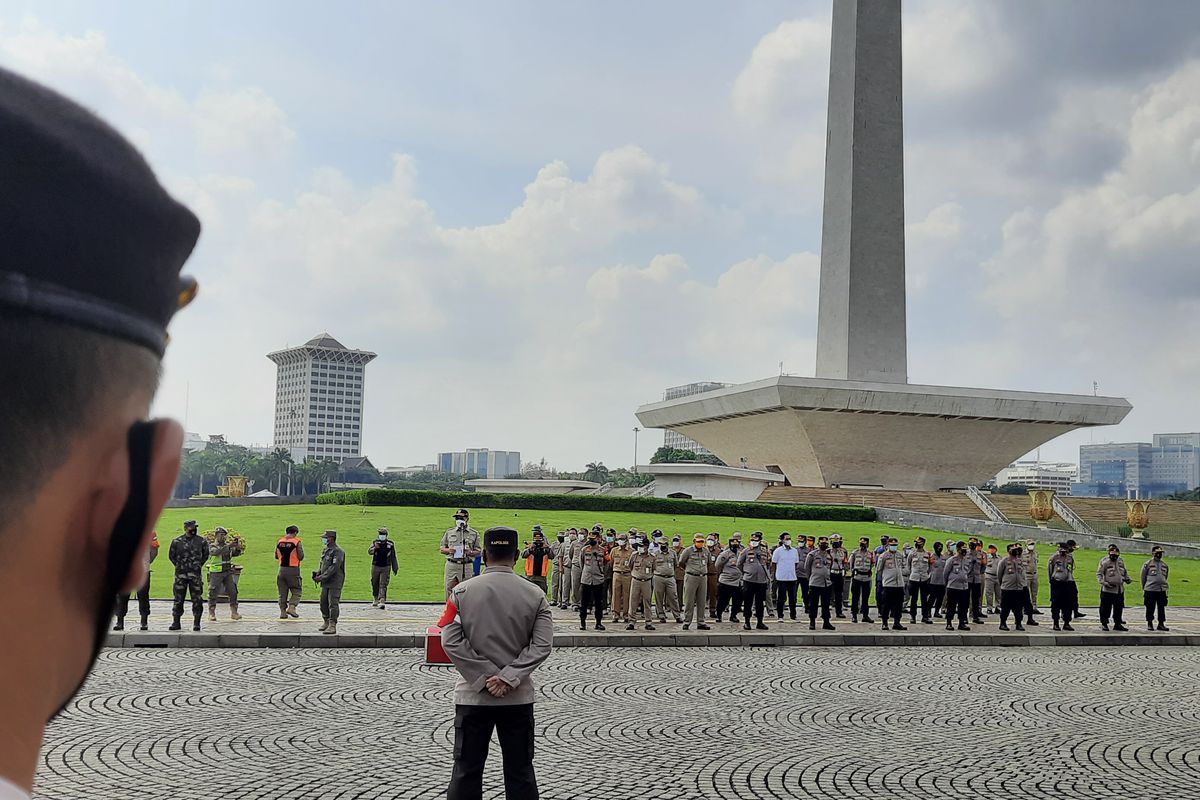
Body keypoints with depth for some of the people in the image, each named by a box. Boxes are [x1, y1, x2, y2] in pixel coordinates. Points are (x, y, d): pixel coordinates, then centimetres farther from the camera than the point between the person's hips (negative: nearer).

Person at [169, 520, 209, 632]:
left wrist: (199, 565, 9)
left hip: (195, 574, 0)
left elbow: (206, 555, 15)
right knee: (178, 599, 3)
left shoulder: (201, 541, 3)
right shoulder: (176, 541, 2)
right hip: (180, 574, 0)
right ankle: (176, 623, 11)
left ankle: (196, 623, 4)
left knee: (197, 599, -2)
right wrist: (179, 565, 9)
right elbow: (171, 555, 13)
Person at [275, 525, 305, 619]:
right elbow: (301, 557, -7)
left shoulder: (279, 542, 5)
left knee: (282, 592, 12)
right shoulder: (297, 542, -9)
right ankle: (292, 607, -13)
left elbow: (276, 556, 12)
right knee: (297, 591, 5)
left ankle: (283, 611, 10)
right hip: (293, 570, -4)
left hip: (282, 569, 4)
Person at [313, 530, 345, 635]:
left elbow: (334, 567, -20)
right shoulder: (326, 550, 15)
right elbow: (322, 564, 22)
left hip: (334, 583, -9)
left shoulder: (338, 551, -14)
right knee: (323, 603, 13)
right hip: (326, 583, 9)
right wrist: (317, 573, 3)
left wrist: (322, 577, -19)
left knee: (333, 604, -8)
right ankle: (326, 622, 27)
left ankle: (332, 625, -5)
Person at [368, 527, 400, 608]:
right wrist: (374, 548, -37)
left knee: (383, 585, -10)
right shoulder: (375, 542, -2)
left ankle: (382, 601, -17)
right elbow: (369, 552, -15)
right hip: (375, 566, 1)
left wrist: (395, 568, 12)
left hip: (386, 568, -1)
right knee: (375, 584, 10)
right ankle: (376, 599, 30)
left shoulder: (390, 544, 0)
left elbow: (393, 557, 9)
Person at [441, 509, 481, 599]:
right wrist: (448, 550, -8)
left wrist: (471, 552, -14)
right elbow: (441, 549, 14)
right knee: (450, 591, 2)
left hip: (467, 567, -1)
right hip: (451, 565, 1)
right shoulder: (449, 532, 12)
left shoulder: (474, 533, 7)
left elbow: (479, 551, 8)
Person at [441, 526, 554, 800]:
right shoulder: (535, 594, -3)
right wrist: (509, 677, -12)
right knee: (520, 772, 9)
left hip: (473, 695, -1)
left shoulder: (462, 592, -5)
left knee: (466, 770, 7)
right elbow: (542, 645, -10)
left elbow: (451, 641, -10)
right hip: (519, 696, 1)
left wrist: (485, 677, -9)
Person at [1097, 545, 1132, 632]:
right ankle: (1104, 624, 9)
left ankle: (1118, 624, 21)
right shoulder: (1104, 562, -6)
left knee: (1119, 607, 11)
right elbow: (1099, 573, -6)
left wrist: (1127, 579, 5)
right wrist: (1103, 582, -20)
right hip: (1108, 589, -6)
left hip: (1120, 589, 6)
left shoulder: (1121, 561, 12)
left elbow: (1124, 572, 24)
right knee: (1106, 607, -1)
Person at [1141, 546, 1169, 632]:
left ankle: (1161, 624, 14)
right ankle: (1149, 624, 9)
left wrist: (1164, 587, 17)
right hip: (1150, 590, -4)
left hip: (1162, 590, 4)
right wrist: (1144, 588, 8)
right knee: (1150, 608, 0)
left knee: (1162, 608, 6)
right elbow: (1143, 577, 5)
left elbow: (1165, 577, 21)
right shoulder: (1147, 564, -1)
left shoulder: (1165, 565, 13)